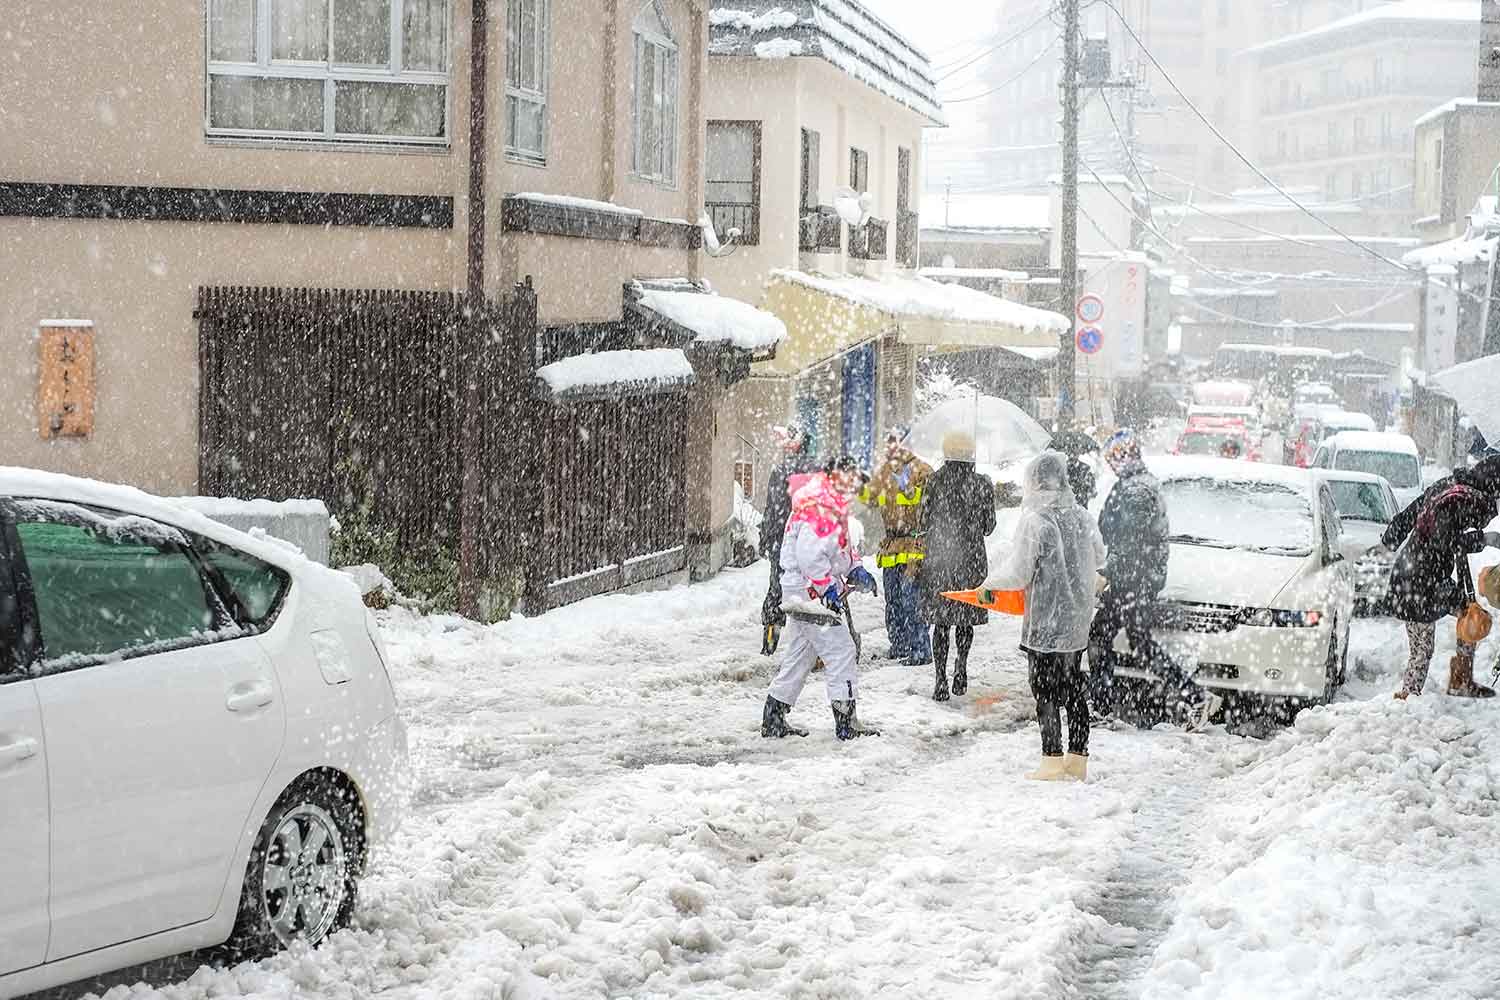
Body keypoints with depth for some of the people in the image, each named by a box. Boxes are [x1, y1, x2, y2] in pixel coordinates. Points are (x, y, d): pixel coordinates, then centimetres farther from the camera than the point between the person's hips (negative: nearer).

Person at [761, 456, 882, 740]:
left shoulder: (834, 509, 17)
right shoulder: (820, 511, -18)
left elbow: (843, 547, 28)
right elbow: (810, 556, -26)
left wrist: (855, 570, 11)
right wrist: (829, 589, -21)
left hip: (802, 597, 11)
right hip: (811, 594, -11)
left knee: (799, 656, 15)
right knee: (841, 653, -7)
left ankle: (773, 719, 20)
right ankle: (846, 723, -5)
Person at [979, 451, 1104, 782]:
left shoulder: (1034, 520, -17)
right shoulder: (1081, 516, 2)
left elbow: (1017, 575, -15)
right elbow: (1098, 557, 18)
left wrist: (989, 584, 2)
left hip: (1045, 624, -6)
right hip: (1078, 620, 7)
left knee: (1046, 692, 0)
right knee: (1074, 689, 14)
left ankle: (1053, 761, 0)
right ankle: (1078, 759, 19)